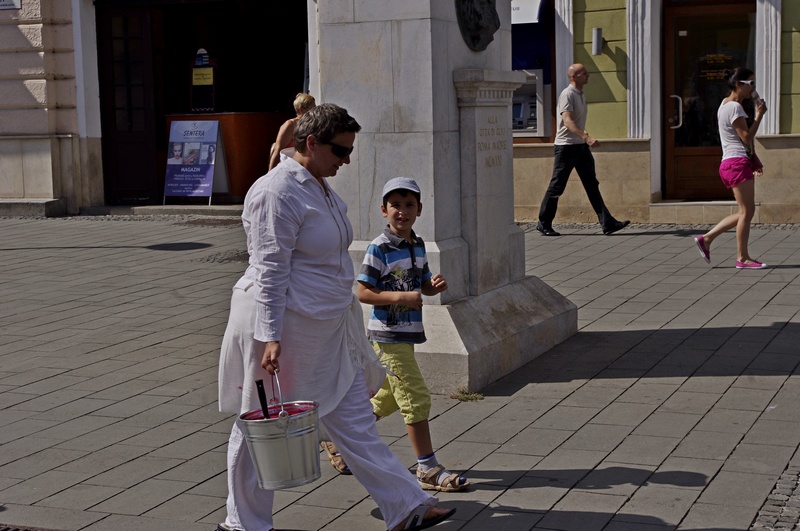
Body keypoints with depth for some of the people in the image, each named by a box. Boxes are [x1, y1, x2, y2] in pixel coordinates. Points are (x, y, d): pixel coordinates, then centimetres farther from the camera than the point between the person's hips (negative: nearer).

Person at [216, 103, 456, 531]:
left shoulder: (320, 188, 12)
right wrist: (271, 338, -25)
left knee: (354, 421, 9)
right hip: (285, 328, -9)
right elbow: (270, 272, -22)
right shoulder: (277, 193, -18)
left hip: (325, 331, 9)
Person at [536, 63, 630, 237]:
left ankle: (607, 223, 1)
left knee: (592, 185, 4)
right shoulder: (567, 94, -14)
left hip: (581, 146, 9)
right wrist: (587, 137, -37)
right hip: (566, 146, -9)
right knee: (557, 186, 0)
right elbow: (568, 121, -26)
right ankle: (544, 224, 11)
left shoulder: (580, 95, 14)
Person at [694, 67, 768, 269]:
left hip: (730, 164, 10)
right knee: (747, 211, -6)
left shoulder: (727, 104, 19)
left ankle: (706, 238, 12)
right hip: (737, 163, -10)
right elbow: (747, 137, -16)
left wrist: (754, 160, 18)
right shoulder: (734, 107, -12)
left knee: (745, 212, 12)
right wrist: (759, 115, -9)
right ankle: (742, 258, -2)